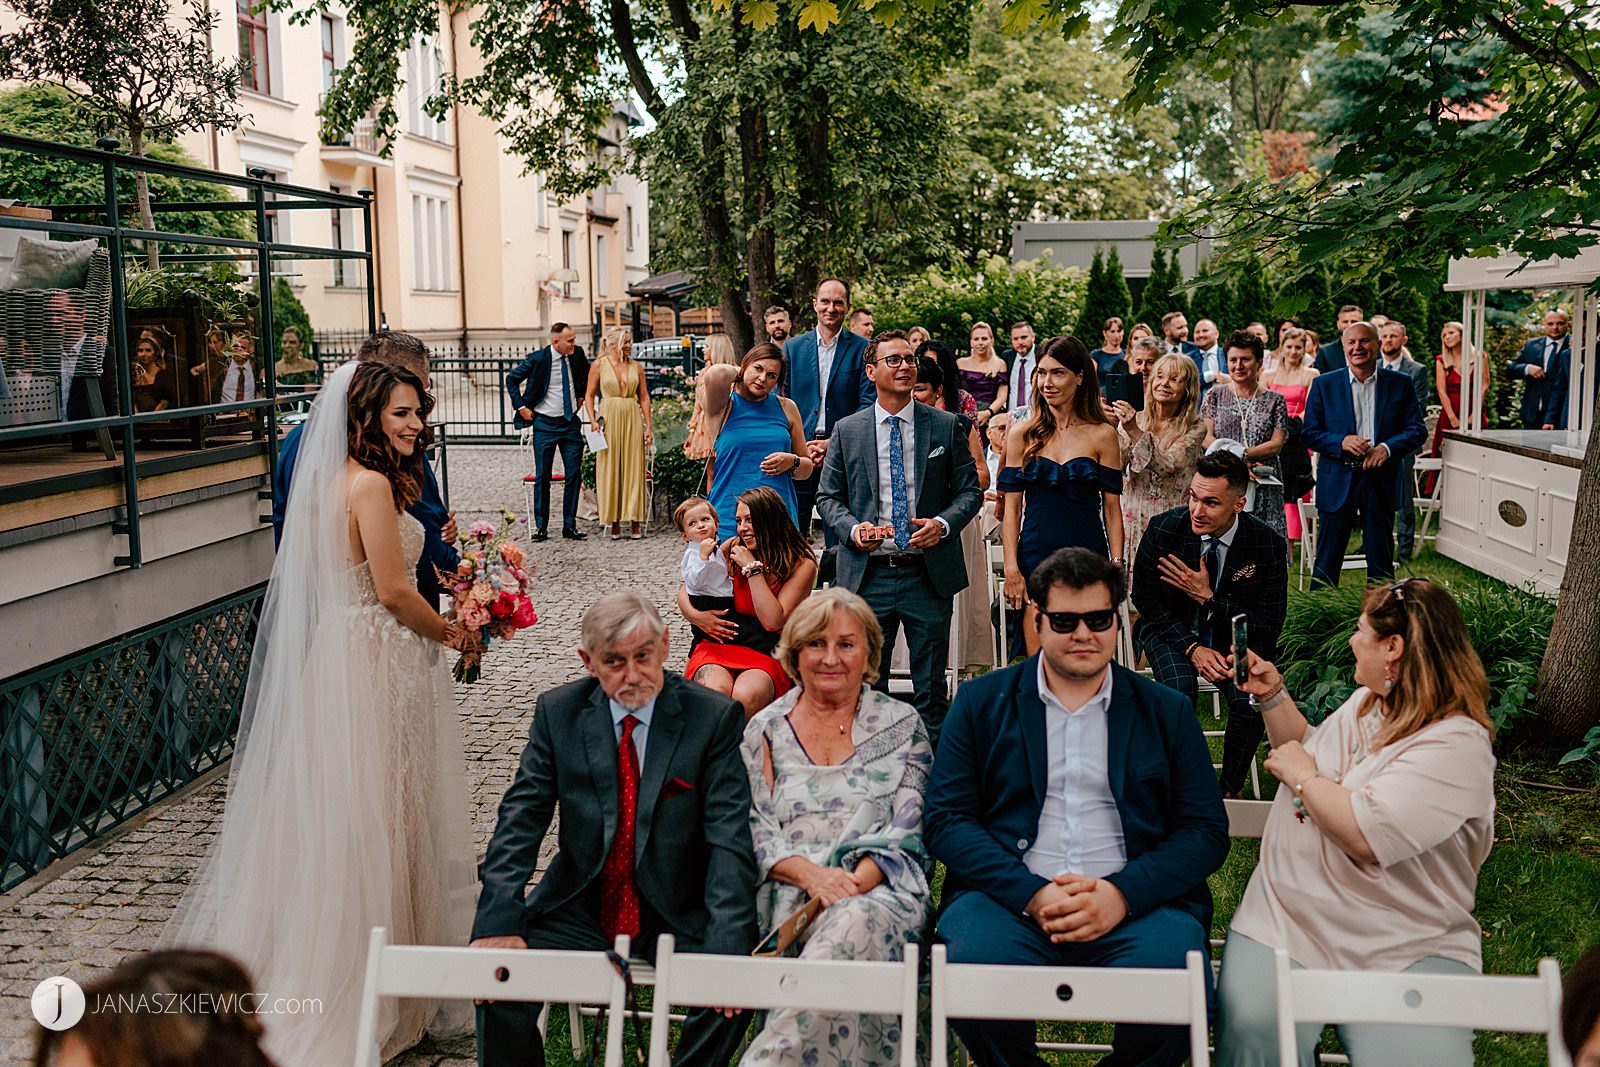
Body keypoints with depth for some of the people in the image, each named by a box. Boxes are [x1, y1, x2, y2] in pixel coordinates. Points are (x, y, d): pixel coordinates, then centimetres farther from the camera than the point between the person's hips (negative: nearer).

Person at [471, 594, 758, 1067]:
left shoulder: (714, 717, -7)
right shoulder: (557, 711, 0)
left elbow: (730, 838, -12)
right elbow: (520, 819, -3)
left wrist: (727, 947, -25)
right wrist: (498, 922, -18)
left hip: (679, 916, -1)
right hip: (578, 909, 2)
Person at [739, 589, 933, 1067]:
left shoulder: (901, 725, 14)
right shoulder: (766, 730, 17)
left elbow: (908, 831, 4)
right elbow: (753, 829, 7)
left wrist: (853, 883, -15)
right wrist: (810, 874, -13)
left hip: (877, 890, 0)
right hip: (788, 893, 0)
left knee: (855, 923, -38)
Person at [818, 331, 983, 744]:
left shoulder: (947, 426, 4)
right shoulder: (847, 431, 5)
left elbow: (970, 489, 6)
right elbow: (829, 496, 8)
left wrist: (943, 523, -13)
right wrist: (852, 528, -12)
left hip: (928, 572, 0)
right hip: (867, 573, 1)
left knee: (931, 686, 7)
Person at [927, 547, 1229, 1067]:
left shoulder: (1168, 711, 16)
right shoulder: (980, 702, 13)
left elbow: (1205, 830, 8)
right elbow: (945, 819, 5)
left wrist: (1122, 893, -11)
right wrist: (1033, 894, -11)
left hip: (1138, 903, 1)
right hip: (1010, 898, 0)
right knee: (972, 967, -32)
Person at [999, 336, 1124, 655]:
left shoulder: (1102, 435, 3)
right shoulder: (1024, 432, 6)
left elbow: (1112, 509, 4)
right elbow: (1012, 508, 4)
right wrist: (1011, 569, -3)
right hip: (1035, 555, 1)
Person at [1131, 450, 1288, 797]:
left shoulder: (1269, 544, -17)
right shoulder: (1163, 528, -17)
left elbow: (1269, 625, -12)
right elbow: (1144, 597, -4)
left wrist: (1207, 596, -24)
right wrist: (1192, 647, -16)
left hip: (1236, 638, 0)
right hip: (1174, 631, 0)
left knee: (1252, 703, -26)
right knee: (1179, 692, -30)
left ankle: (1230, 791, 0)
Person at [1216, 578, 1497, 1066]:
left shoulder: (1457, 743, -13)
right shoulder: (1364, 702, 14)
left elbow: (1368, 833, -24)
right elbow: (1309, 750, 34)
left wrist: (1303, 776, -9)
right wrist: (1272, 696, 20)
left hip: (1404, 948, -5)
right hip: (1287, 915, 5)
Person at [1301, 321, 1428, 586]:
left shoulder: (1400, 384, 5)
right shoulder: (1324, 384, 4)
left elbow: (1418, 430, 4)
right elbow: (1309, 433, 2)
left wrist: (1387, 447, -14)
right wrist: (1341, 442, -16)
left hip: (1381, 481, 1)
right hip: (1338, 482, -1)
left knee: (1381, 560, 8)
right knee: (1327, 560, 2)